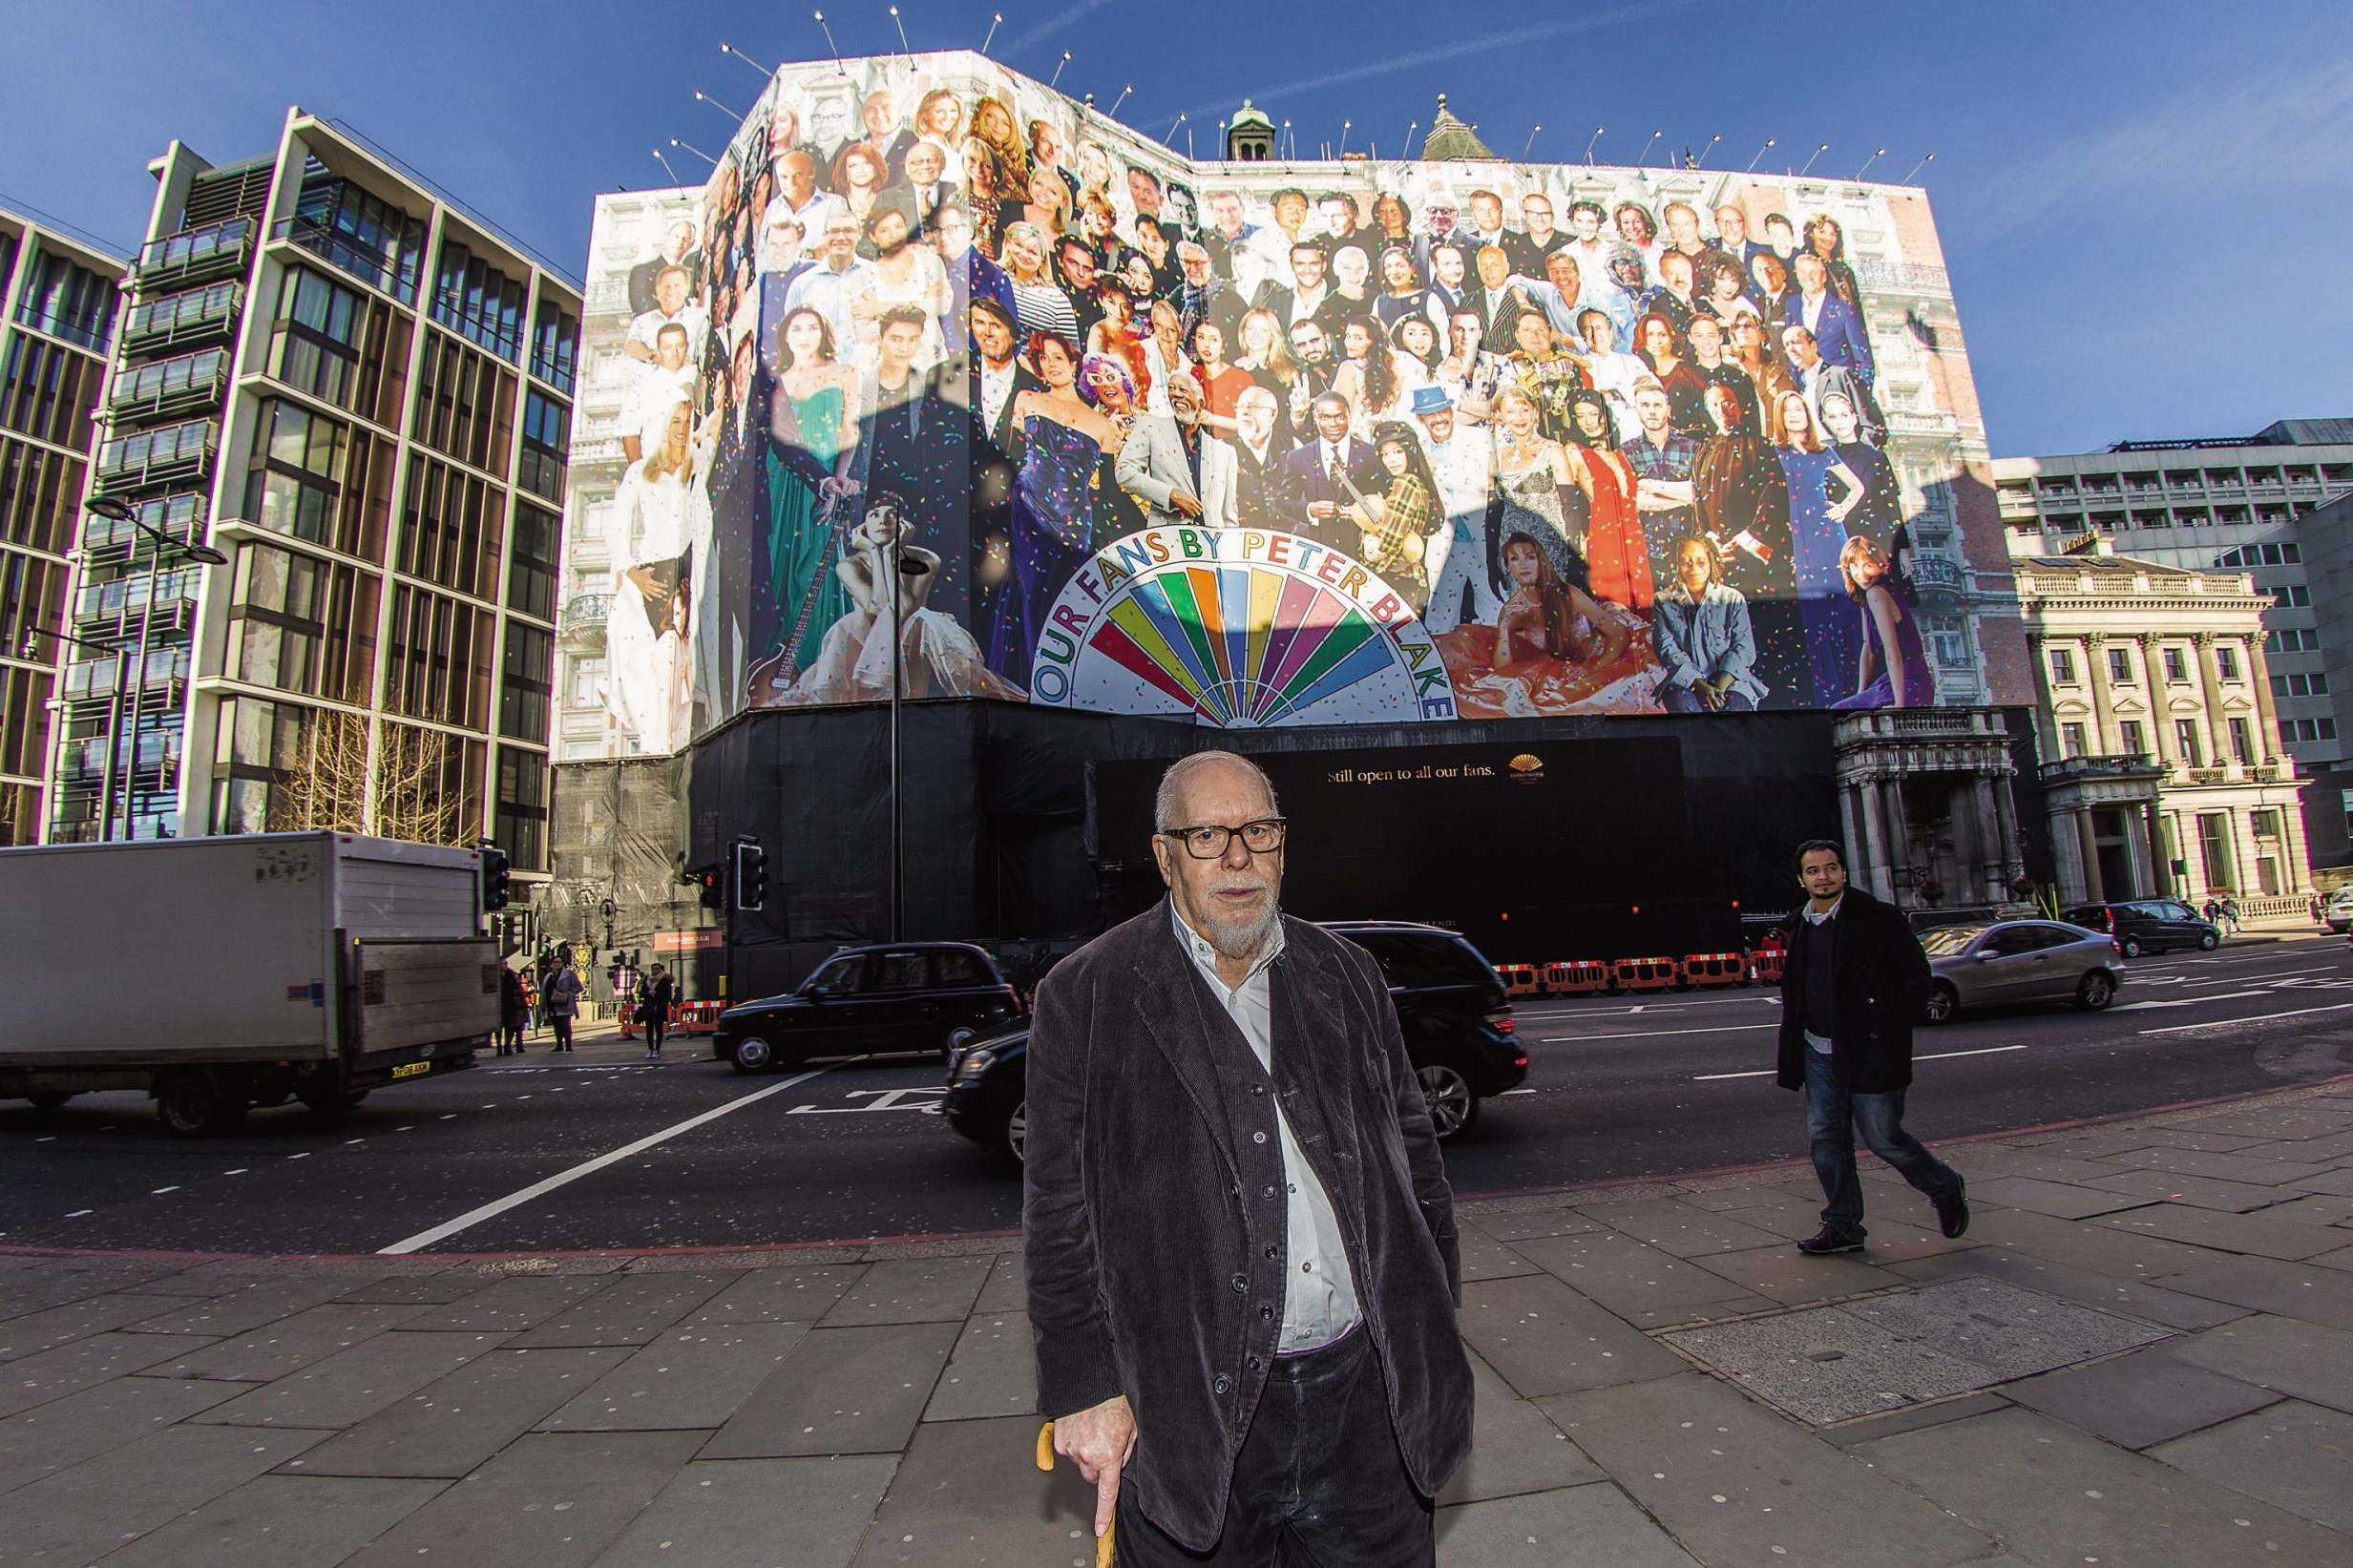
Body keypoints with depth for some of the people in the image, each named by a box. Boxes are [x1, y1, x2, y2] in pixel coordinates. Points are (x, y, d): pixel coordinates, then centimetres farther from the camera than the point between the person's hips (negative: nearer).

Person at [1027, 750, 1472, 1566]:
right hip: (1191, 1410, -3)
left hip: (1369, 1392, 4)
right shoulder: (1086, 996, -7)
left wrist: (1434, 1313, 10)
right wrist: (1086, 1388, -8)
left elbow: (1411, 1143, 11)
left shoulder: (1346, 974, 5)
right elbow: (1060, 1210, -6)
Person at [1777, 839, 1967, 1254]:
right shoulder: (1800, 925, 9)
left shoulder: (1878, 918, -8)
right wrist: (1790, 1048, 12)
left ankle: (1946, 1188, 31)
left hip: (1869, 1051, -6)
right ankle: (1842, 1227, 19)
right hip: (1818, 1053, 6)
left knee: (1883, 1137, 1)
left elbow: (1917, 978, -7)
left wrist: (1891, 1033, -11)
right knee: (1826, 1138, 7)